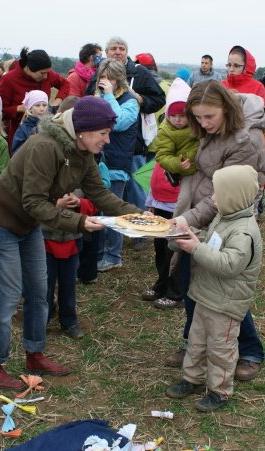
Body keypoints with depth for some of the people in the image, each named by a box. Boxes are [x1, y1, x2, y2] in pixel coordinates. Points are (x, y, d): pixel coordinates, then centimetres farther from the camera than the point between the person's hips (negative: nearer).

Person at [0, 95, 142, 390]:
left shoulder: (84, 153, -3)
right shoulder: (44, 147, -30)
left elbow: (99, 194, 1)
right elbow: (34, 202, -30)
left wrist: (135, 214, -11)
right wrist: (78, 222, -35)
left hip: (29, 226, 9)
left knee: (39, 292, 14)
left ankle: (35, 355, 29)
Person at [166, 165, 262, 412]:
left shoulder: (244, 232, -26)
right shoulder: (223, 218, 5)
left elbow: (228, 264, -35)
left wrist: (197, 249, -32)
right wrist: (193, 240, 1)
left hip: (225, 305, -9)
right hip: (206, 296, 9)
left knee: (220, 347, 7)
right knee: (197, 340, 20)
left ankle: (220, 390, 24)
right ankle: (193, 379, 37)